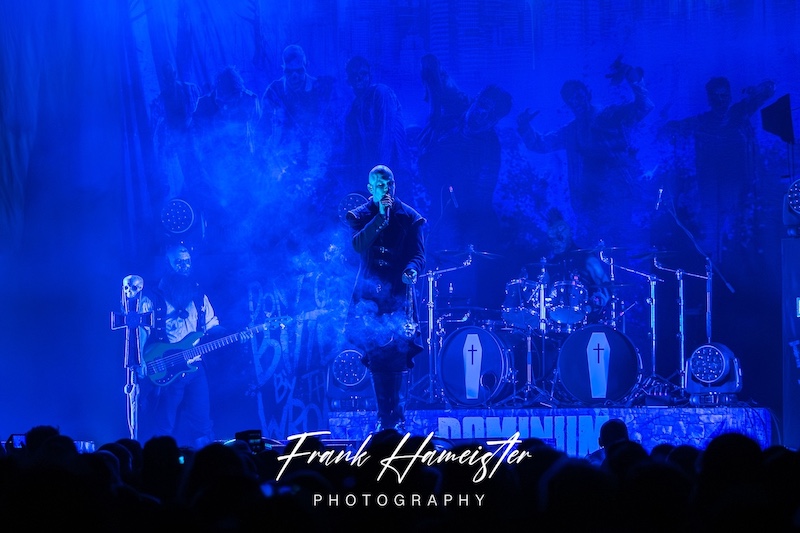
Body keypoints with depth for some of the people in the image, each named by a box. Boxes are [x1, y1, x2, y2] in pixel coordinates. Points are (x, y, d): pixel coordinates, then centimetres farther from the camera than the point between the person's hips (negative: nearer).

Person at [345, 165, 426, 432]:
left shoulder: (410, 217, 6)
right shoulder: (360, 216, 8)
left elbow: (418, 254, -1)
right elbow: (359, 245, -10)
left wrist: (411, 270, -23)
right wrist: (380, 216, -15)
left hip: (399, 294, -1)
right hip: (371, 295, 1)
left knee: (398, 356, -10)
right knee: (376, 357, -2)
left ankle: (398, 418, -7)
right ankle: (384, 418, 5)